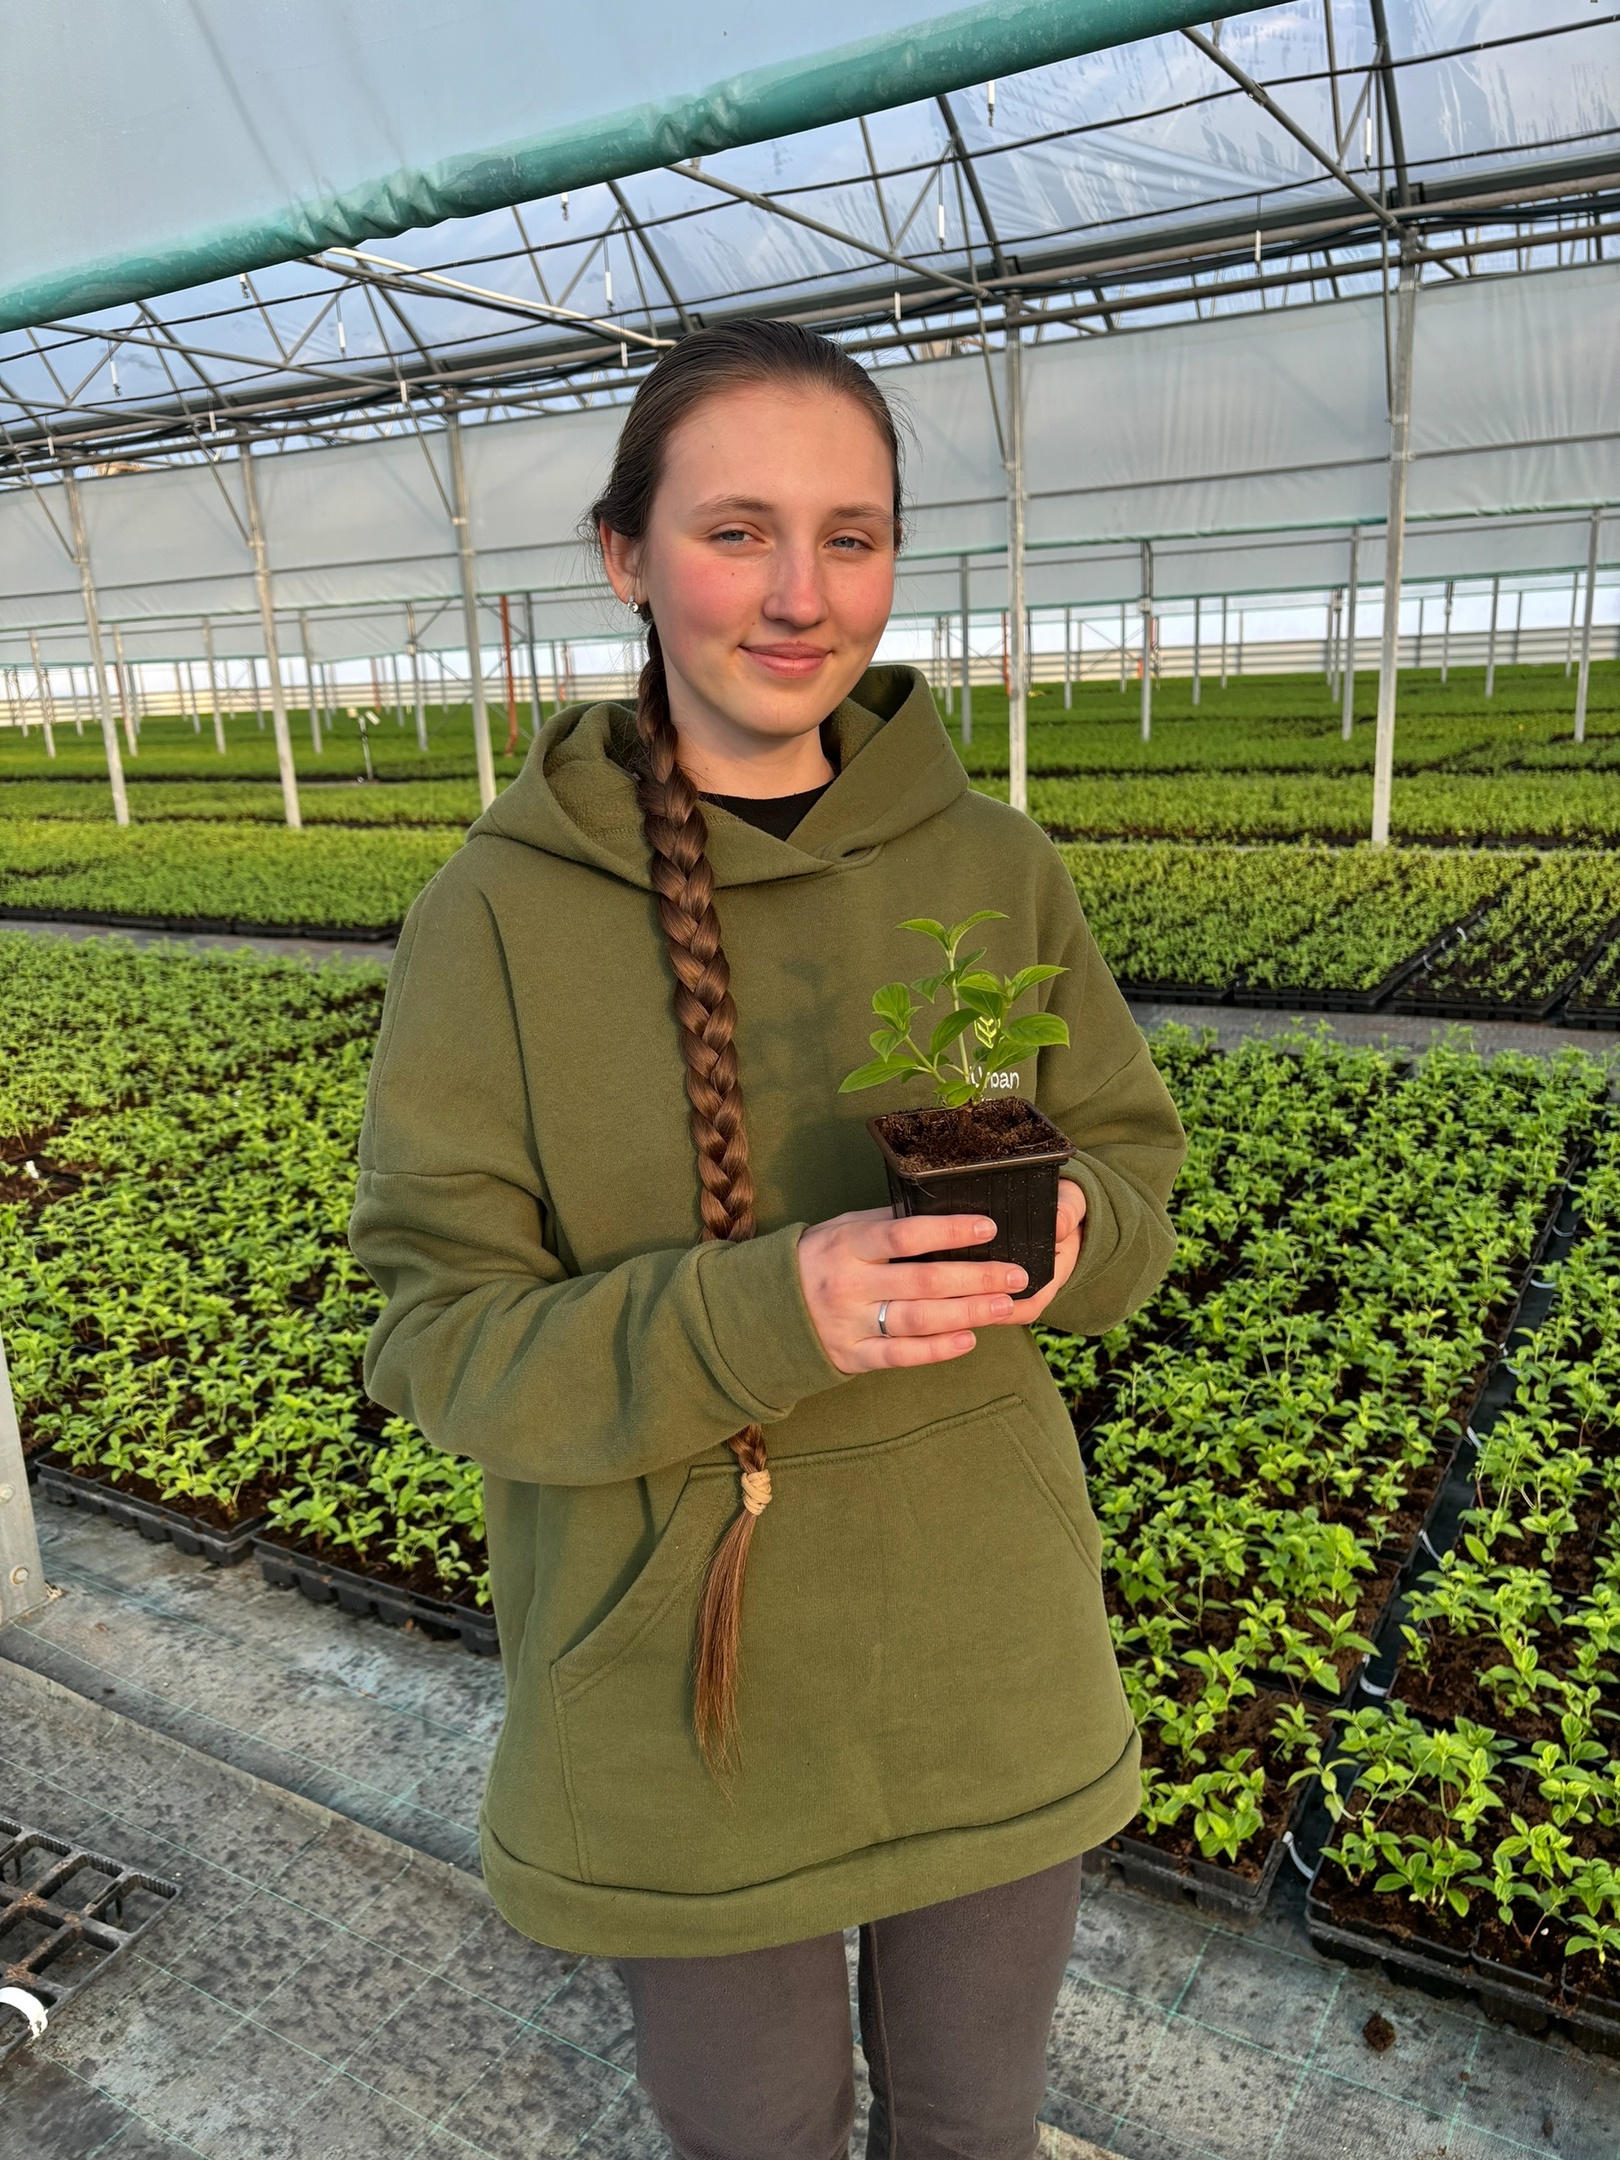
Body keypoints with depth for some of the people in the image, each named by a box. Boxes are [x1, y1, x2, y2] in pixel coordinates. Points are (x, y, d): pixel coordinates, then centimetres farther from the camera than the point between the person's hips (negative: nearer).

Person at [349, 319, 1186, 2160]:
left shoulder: (996, 867, -7)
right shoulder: (501, 909, -14)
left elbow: (1134, 1173, 2)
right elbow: (440, 1340, -14)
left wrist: (1065, 1237, -22)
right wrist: (763, 1313, -31)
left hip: (986, 1655, 3)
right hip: (673, 1678, -2)